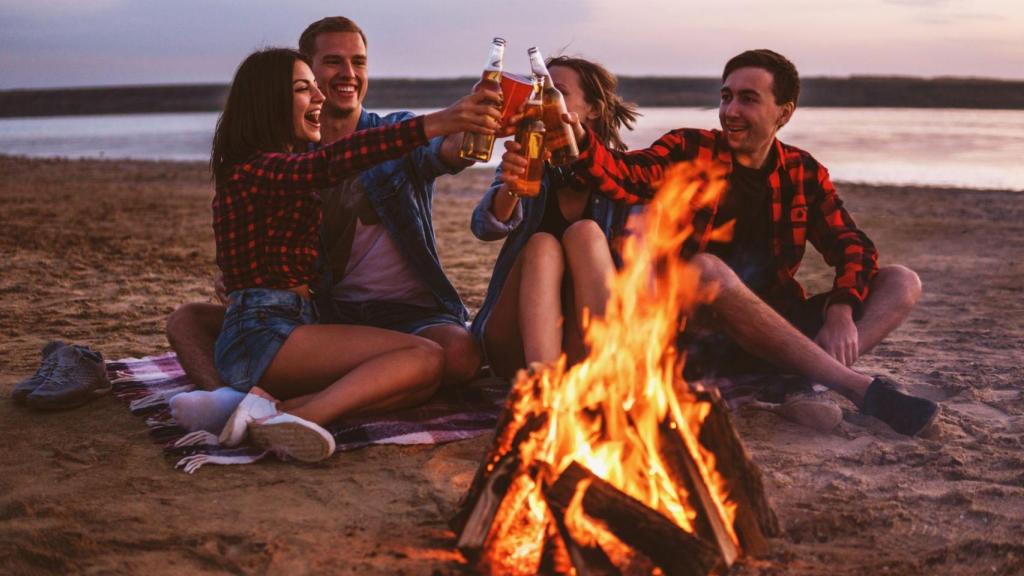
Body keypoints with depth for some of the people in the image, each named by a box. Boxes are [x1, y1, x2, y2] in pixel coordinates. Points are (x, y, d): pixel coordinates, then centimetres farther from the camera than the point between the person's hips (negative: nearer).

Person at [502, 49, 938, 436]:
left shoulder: (803, 173, 9)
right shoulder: (690, 151, -2)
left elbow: (851, 246, 3)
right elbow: (628, 176, -21)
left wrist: (842, 310, -17)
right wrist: (579, 139, -42)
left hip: (775, 330, 4)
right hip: (693, 325, -4)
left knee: (902, 282, -8)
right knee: (705, 268, -35)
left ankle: (796, 377, -37)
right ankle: (858, 387, -36)